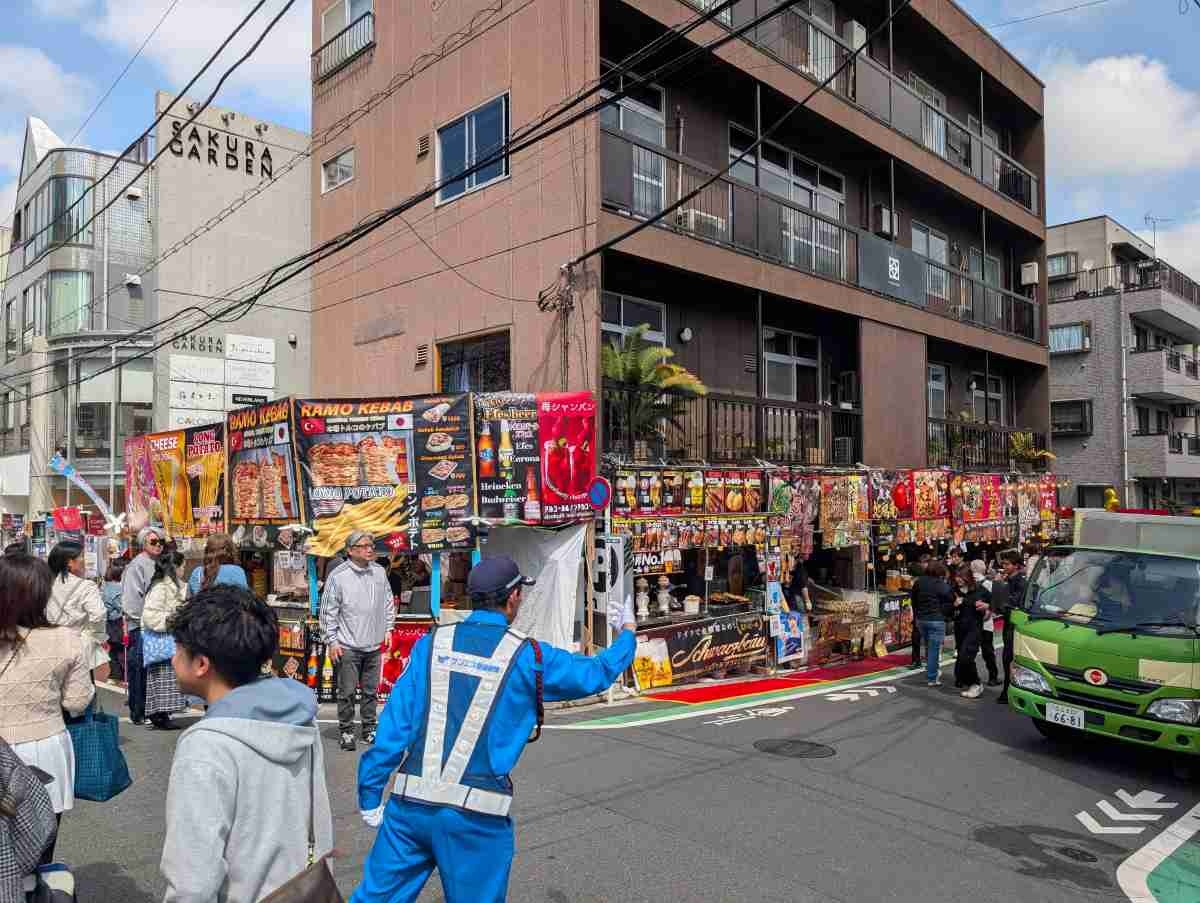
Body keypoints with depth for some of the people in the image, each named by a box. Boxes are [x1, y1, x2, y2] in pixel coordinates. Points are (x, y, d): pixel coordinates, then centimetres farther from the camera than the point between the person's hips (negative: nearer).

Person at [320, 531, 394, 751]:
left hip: (374, 645, 4)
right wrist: (331, 641, -7)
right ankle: (346, 732, 16)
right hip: (348, 646, -4)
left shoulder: (379, 572, 5)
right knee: (347, 692, 3)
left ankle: (369, 729, 25)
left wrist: (387, 629, 13)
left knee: (371, 691, 12)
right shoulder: (338, 576, -9)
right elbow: (328, 612, -6)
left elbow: (388, 603, 17)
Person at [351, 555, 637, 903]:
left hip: (410, 803, 2)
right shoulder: (528, 656, -4)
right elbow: (598, 672, 10)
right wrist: (627, 631, 28)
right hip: (475, 816, -2)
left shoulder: (432, 643, 1)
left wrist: (370, 793, 8)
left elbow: (395, 724, 0)